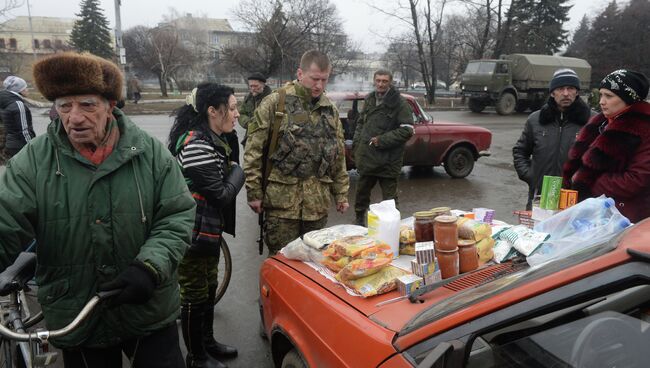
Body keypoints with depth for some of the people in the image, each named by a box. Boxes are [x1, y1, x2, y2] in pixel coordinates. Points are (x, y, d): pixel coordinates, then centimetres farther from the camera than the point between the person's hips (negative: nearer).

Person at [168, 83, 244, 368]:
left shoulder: (213, 140, 8)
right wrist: (237, 173, -7)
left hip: (209, 230, 10)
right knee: (194, 295, 7)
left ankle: (207, 341, 41)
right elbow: (222, 194, -23)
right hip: (194, 234, -10)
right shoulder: (196, 145, -25)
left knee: (209, 288, 22)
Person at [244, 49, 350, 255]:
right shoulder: (274, 103, -4)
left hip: (318, 200, 5)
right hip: (281, 197, -4)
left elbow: (338, 156, 16)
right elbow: (254, 151, -5)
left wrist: (341, 193, 13)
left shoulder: (330, 109, 11)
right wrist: (254, 192, -8)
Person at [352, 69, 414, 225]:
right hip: (366, 157, 6)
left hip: (388, 160, -5)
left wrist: (382, 140, -16)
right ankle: (359, 221, 37)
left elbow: (407, 130, -13)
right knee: (361, 192, 18)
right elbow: (360, 122, 22)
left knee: (389, 198, 3)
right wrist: (357, 143, 8)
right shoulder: (369, 99, 10)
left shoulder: (399, 103, -8)